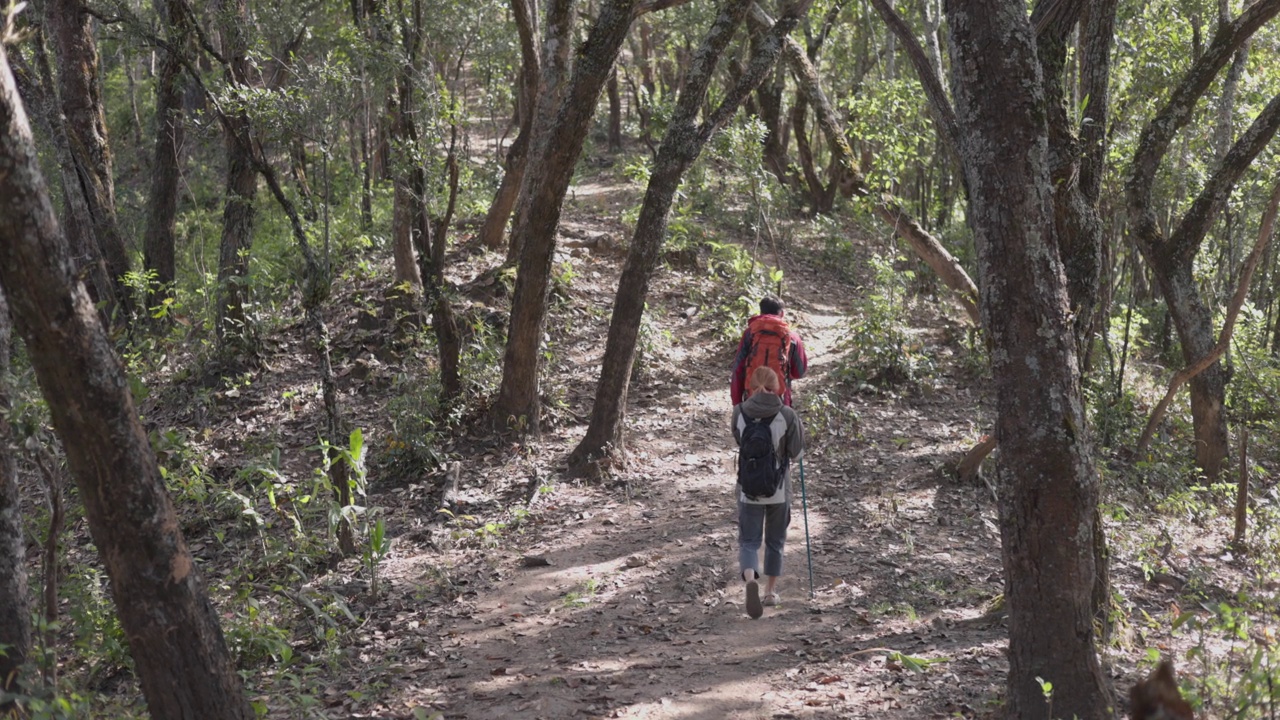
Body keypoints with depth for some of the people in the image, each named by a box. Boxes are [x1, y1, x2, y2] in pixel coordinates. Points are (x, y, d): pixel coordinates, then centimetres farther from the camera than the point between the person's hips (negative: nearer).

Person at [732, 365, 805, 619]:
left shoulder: (740, 412, -7)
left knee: (748, 541, 3)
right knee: (775, 541, 18)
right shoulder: (787, 415, -12)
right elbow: (797, 453, -6)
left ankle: (750, 580, -25)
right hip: (779, 489, 0)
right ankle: (771, 591, 28)